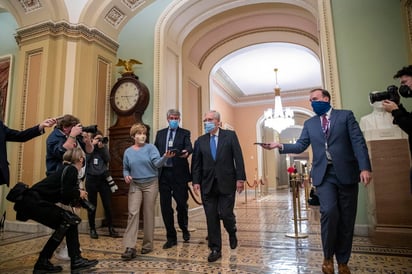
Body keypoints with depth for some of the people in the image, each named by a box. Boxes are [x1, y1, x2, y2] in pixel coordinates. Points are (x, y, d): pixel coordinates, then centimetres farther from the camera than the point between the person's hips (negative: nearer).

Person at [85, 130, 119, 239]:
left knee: (108, 204, 2)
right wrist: (92, 145, -11)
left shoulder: (104, 146, 9)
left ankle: (110, 228, 13)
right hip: (91, 178, -2)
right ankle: (92, 229, 18)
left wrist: (102, 147, -11)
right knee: (92, 205, 4)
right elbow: (86, 159, -13)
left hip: (103, 178, 2)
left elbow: (108, 159, -4)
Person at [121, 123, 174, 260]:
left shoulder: (150, 147, -4)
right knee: (133, 213, -8)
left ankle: (148, 244, 18)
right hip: (135, 185, 2)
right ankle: (130, 247, -6)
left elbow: (157, 163, -18)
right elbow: (125, 168, 13)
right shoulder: (128, 152, 6)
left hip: (151, 184, -2)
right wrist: (126, 175, -9)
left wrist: (165, 157, -38)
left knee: (148, 213, 5)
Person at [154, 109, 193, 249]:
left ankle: (184, 229, 34)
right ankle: (171, 237, 20)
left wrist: (186, 152, -37)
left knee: (182, 204, 4)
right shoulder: (160, 133, 14)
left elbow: (189, 146, -13)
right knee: (165, 206, 5)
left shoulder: (184, 133, 4)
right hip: (163, 173, 3)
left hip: (179, 173, -3)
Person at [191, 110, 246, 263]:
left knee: (226, 214, -1)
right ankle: (215, 249, 20)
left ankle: (232, 233, 34)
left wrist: (240, 178, -10)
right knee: (211, 218, 5)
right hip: (208, 184, 3)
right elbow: (196, 163, 7)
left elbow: (238, 157, -4)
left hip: (227, 183, -2)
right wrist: (196, 181, -2)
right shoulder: (200, 141, 9)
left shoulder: (230, 135, 1)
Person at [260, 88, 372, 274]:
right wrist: (280, 146, -11)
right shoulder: (309, 123, 13)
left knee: (346, 219, 5)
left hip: (346, 172, -1)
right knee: (329, 211, -17)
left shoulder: (346, 115, 5)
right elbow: (300, 146, 6)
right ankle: (328, 257, 6)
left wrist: (365, 167, -14)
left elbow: (358, 142, -3)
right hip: (324, 174, 1)